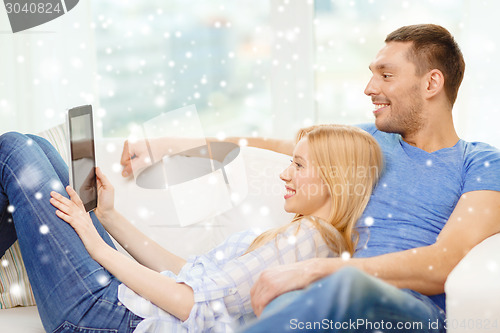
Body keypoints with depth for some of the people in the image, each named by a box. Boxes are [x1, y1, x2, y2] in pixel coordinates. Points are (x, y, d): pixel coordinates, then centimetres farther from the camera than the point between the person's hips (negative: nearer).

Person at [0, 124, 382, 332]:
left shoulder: (307, 240, -17)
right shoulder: (294, 236, 12)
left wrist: (99, 247, -14)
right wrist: (109, 216, 12)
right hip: (124, 295, 9)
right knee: (34, 147, 14)